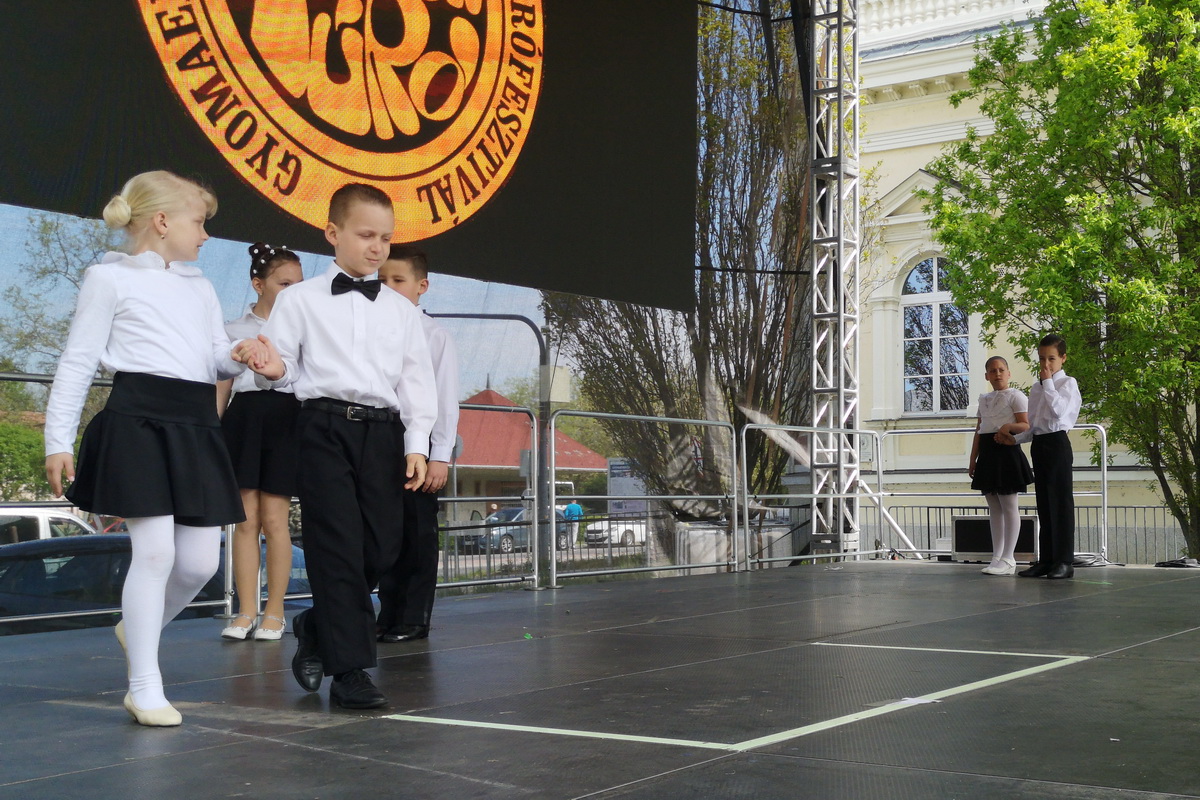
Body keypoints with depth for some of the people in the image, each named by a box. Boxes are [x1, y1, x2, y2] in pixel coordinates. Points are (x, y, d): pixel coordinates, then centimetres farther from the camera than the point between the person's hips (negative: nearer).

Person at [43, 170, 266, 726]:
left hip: (197, 426, 6)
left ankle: (140, 628, 33)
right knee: (156, 551, -11)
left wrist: (238, 356, -4)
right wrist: (58, 440, -6)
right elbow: (78, 362, 1)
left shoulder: (201, 288, 24)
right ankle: (144, 688, 2)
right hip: (138, 420, -6)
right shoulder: (110, 278, 4)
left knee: (200, 561, 2)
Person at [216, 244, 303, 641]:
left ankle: (274, 612, 5)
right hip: (244, 418, 1)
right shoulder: (235, 329, 13)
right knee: (246, 518, 0)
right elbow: (221, 388, 14)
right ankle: (246, 612, 7)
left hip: (285, 418, -1)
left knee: (274, 518, -4)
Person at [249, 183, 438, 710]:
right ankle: (349, 671, 0)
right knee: (337, 548, -7)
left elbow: (416, 379, 11)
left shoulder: (401, 310, 16)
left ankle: (318, 626, 27)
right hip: (325, 425, -3)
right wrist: (273, 371, -21)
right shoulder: (301, 300, 8)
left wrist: (416, 443, 2)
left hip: (384, 432, 3)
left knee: (382, 548, 0)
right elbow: (282, 364, 3)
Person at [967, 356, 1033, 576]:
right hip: (987, 454, 7)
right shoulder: (984, 399, 18)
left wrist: (1009, 426, -29)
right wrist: (973, 459, 15)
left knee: (1009, 507, -6)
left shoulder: (1015, 396, -2)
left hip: (1006, 451, -7)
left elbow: (1026, 425, -10)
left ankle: (1007, 560, -5)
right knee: (994, 509, 8)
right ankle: (997, 557, 12)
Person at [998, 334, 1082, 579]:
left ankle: (1064, 561, -1)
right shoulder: (1036, 388, 17)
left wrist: (1048, 382, -13)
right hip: (1039, 445, 7)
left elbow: (1059, 410, -20)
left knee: (1060, 502, -6)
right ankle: (1046, 559, 14)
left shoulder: (1067, 383, -2)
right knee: (1043, 504, 9)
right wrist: (1014, 439, 5)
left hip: (1057, 443, -7)